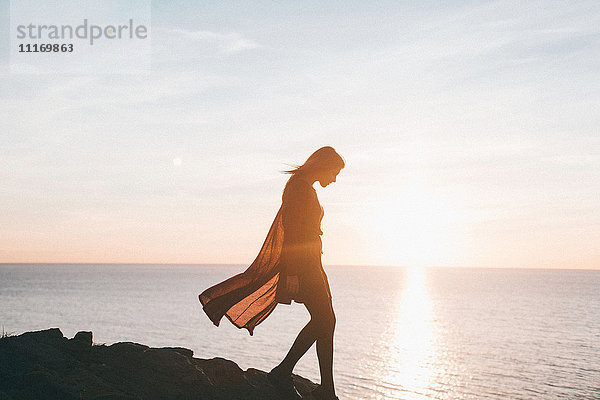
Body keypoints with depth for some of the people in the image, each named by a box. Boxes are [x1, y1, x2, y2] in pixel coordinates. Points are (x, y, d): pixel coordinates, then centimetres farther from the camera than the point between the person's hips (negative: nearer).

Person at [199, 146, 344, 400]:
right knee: (324, 320, -11)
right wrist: (292, 272, -23)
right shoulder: (298, 186, -10)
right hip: (300, 263, -10)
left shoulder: (306, 188, 20)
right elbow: (290, 230, -18)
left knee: (326, 321, 6)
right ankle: (282, 373, -1)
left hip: (309, 262, 10)